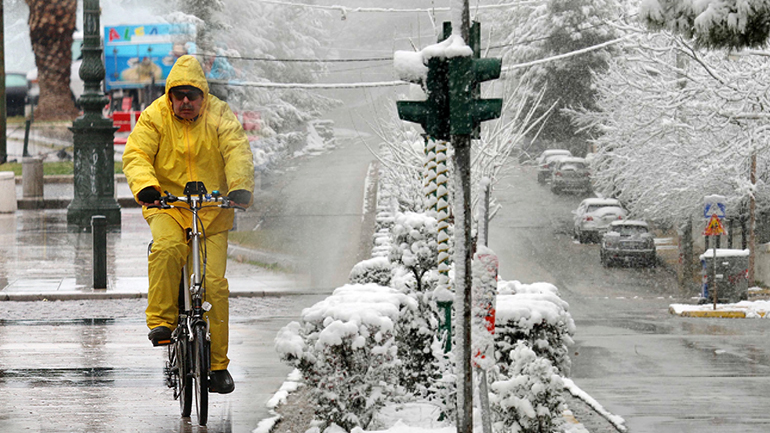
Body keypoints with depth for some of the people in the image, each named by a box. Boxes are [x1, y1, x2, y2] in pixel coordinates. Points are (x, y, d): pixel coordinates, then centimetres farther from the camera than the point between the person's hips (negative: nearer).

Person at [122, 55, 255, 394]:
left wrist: (240, 187, -33)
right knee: (168, 247, -34)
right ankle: (162, 321, -22)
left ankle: (217, 363, 3)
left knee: (213, 283, -7)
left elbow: (238, 152, -14)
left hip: (211, 210, 0)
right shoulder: (154, 117, -3)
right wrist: (145, 186, -33)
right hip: (167, 204, 0)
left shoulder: (219, 116, -3)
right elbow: (136, 154, -12)